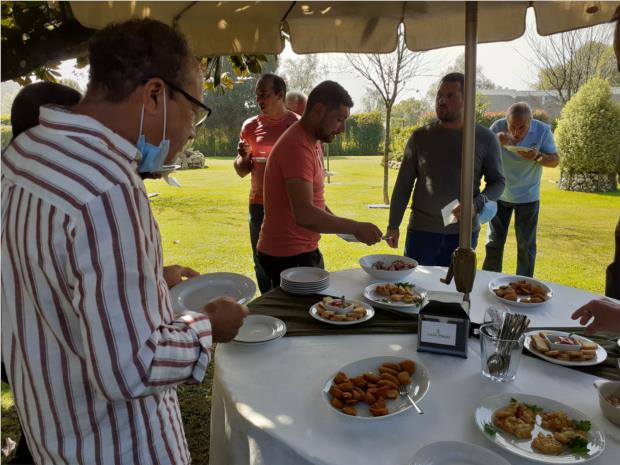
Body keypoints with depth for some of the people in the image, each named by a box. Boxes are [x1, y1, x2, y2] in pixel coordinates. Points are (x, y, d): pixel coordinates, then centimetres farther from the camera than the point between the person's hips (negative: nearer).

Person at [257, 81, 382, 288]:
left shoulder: (312, 142, 10)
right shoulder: (298, 147, -22)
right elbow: (304, 215, -32)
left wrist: (342, 224, 6)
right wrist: (355, 227, -24)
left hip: (306, 251, 10)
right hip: (289, 256, -10)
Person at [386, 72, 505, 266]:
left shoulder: (485, 139, 0)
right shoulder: (420, 137, 2)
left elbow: (497, 181, 6)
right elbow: (403, 184, 4)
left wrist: (476, 205, -13)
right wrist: (393, 225, 1)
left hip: (464, 232, 0)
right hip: (421, 230, 0)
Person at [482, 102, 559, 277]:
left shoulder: (543, 130, -13)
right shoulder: (498, 127, -14)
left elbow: (555, 160, -6)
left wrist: (538, 157, -28)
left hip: (528, 197, 0)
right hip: (499, 195, 1)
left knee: (526, 245, 8)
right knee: (494, 243, 10)